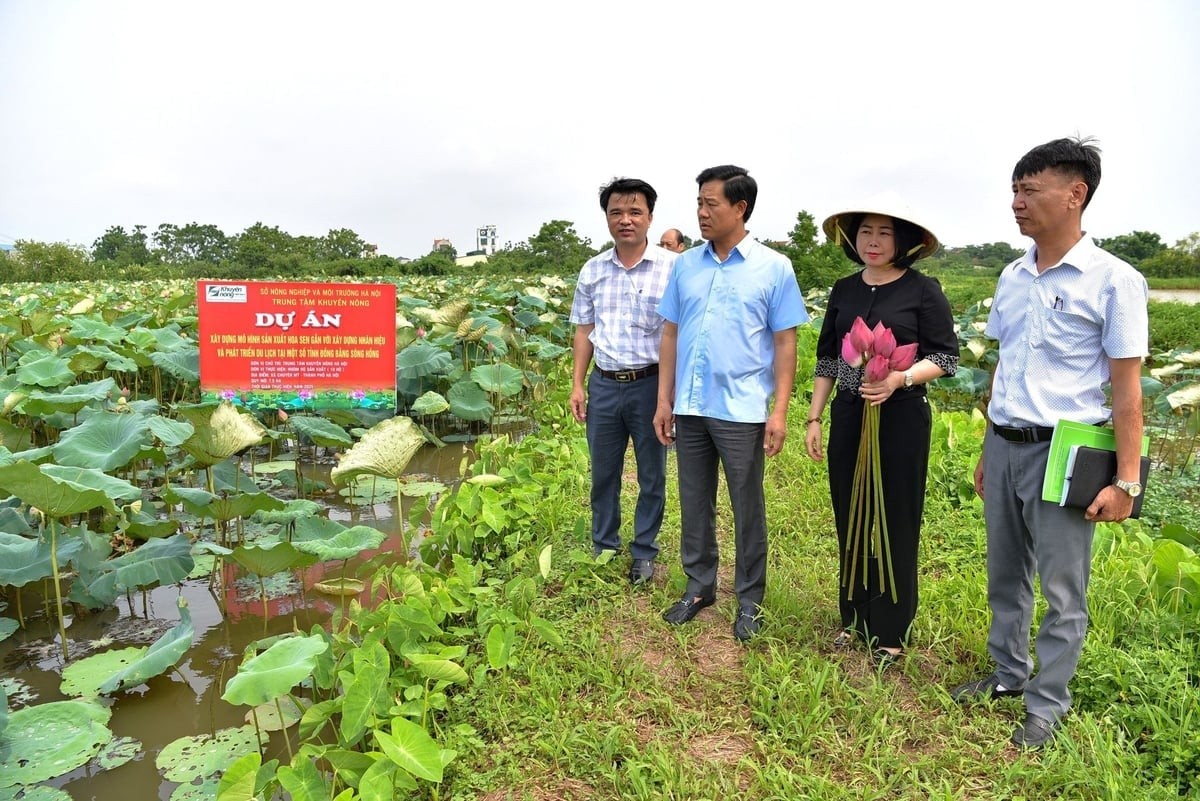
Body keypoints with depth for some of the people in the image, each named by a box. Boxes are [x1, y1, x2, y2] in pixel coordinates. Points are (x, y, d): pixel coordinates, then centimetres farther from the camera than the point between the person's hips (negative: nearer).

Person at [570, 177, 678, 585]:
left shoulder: (672, 267, -8)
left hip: (650, 384, -3)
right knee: (603, 474, 15)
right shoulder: (592, 270, 5)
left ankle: (644, 553, 27)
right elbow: (584, 330, 11)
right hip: (603, 385, 4)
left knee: (652, 477, 10)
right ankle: (603, 548, 32)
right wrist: (577, 384, 7)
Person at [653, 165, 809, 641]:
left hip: (741, 411, -3)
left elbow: (785, 343, -3)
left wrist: (780, 411, -9)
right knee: (694, 504, 14)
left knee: (748, 510, 7)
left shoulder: (773, 268, -3)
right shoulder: (685, 265, 7)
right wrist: (664, 400, 6)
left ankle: (749, 601, 23)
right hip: (689, 409, 4)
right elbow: (671, 334, 10)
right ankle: (699, 587, 30)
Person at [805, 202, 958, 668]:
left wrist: (900, 379, -22)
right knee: (850, 520, 11)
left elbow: (946, 358, -5)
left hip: (901, 417, -4)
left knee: (896, 524, 4)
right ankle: (854, 618, 28)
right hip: (848, 416, 5)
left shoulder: (923, 290, -4)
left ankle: (891, 632, 19)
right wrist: (813, 418, 7)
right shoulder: (844, 291, 9)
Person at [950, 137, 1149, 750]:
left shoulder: (1113, 280, -9)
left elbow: (1127, 390, -9)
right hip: (1003, 446, 6)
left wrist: (1126, 481, -11)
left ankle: (1046, 705, 22)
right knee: (1004, 574, 17)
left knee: (1062, 589, 6)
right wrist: (987, 450, 16)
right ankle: (1008, 674, 36)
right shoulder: (1012, 277, 8)